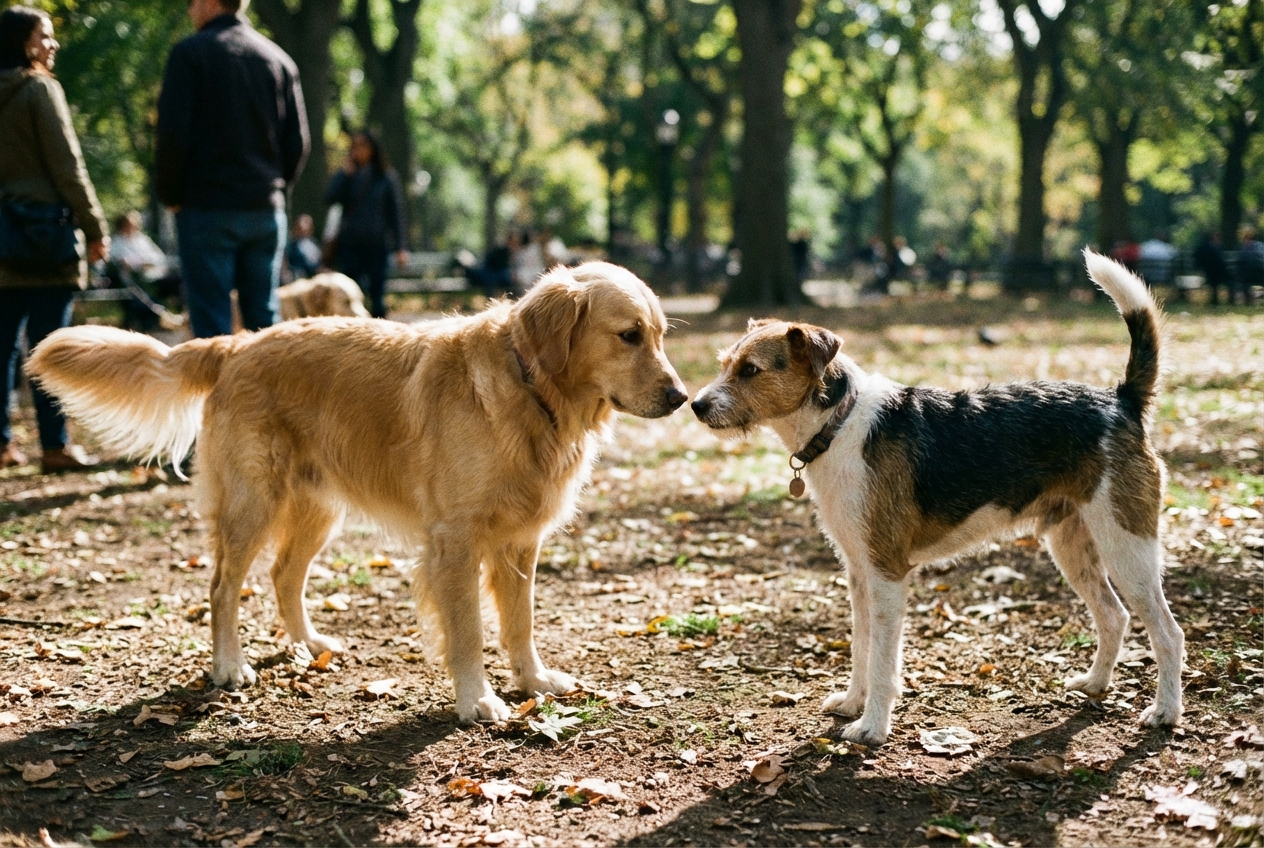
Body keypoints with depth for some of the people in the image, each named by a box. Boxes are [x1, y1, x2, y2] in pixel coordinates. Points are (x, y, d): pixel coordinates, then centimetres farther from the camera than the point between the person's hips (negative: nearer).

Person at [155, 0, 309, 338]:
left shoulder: (190, 52, -4)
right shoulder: (279, 58, 11)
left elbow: (173, 133, -10)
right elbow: (298, 141, 10)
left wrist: (171, 195, 2)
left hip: (208, 208, -5)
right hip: (267, 209, 5)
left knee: (212, 324, -3)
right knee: (265, 321, 8)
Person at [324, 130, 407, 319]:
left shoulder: (386, 177, 5)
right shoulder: (345, 175, 9)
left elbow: (396, 212, 4)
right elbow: (330, 199, -7)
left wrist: (401, 247, -2)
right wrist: (346, 173, -9)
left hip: (377, 245, -1)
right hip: (349, 244, 1)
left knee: (377, 295, 1)